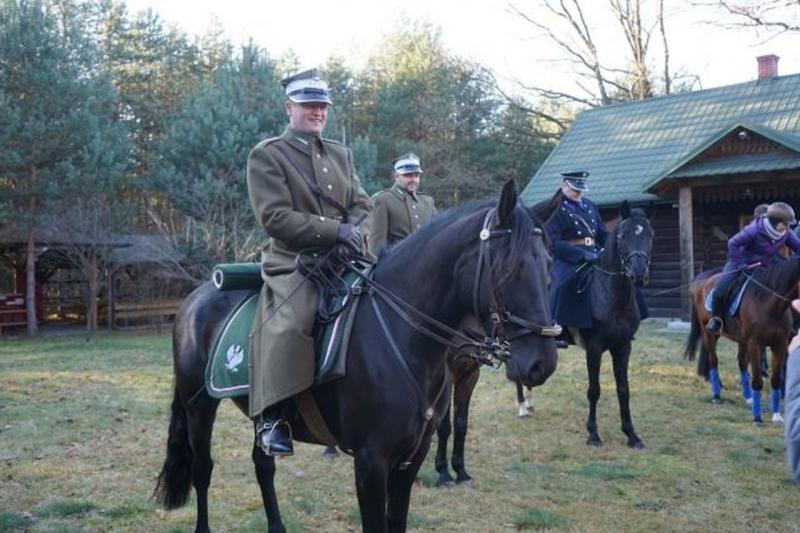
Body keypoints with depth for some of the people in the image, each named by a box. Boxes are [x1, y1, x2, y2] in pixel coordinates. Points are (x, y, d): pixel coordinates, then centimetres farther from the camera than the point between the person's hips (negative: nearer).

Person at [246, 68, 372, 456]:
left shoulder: (340, 154, 19)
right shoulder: (266, 155, 0)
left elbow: (362, 206, 16)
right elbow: (274, 217, -11)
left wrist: (354, 232, -8)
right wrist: (334, 230, -19)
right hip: (293, 263, -6)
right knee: (288, 324, -32)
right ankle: (273, 417, -23)